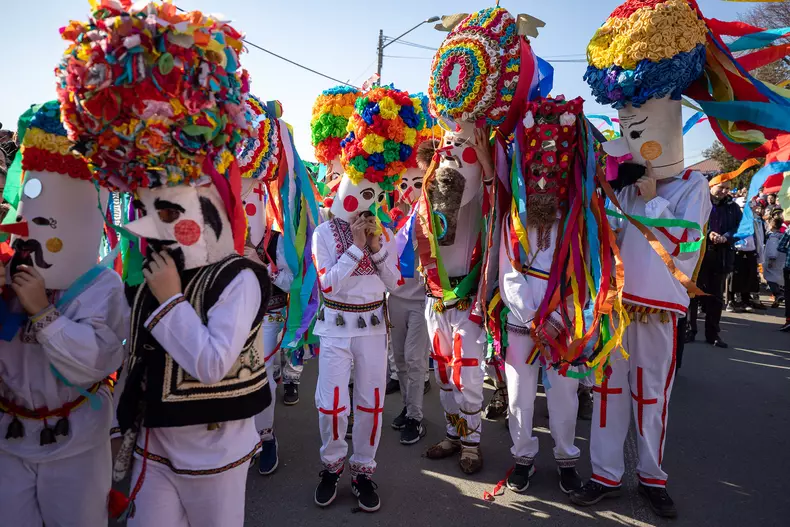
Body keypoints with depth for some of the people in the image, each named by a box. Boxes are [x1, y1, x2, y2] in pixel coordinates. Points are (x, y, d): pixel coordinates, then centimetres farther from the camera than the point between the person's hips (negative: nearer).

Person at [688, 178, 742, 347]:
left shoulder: (733, 207, 12)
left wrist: (726, 237, -15)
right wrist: (707, 234, -23)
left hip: (721, 257, 3)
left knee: (716, 295, 8)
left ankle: (713, 333, 16)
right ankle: (690, 329, 12)